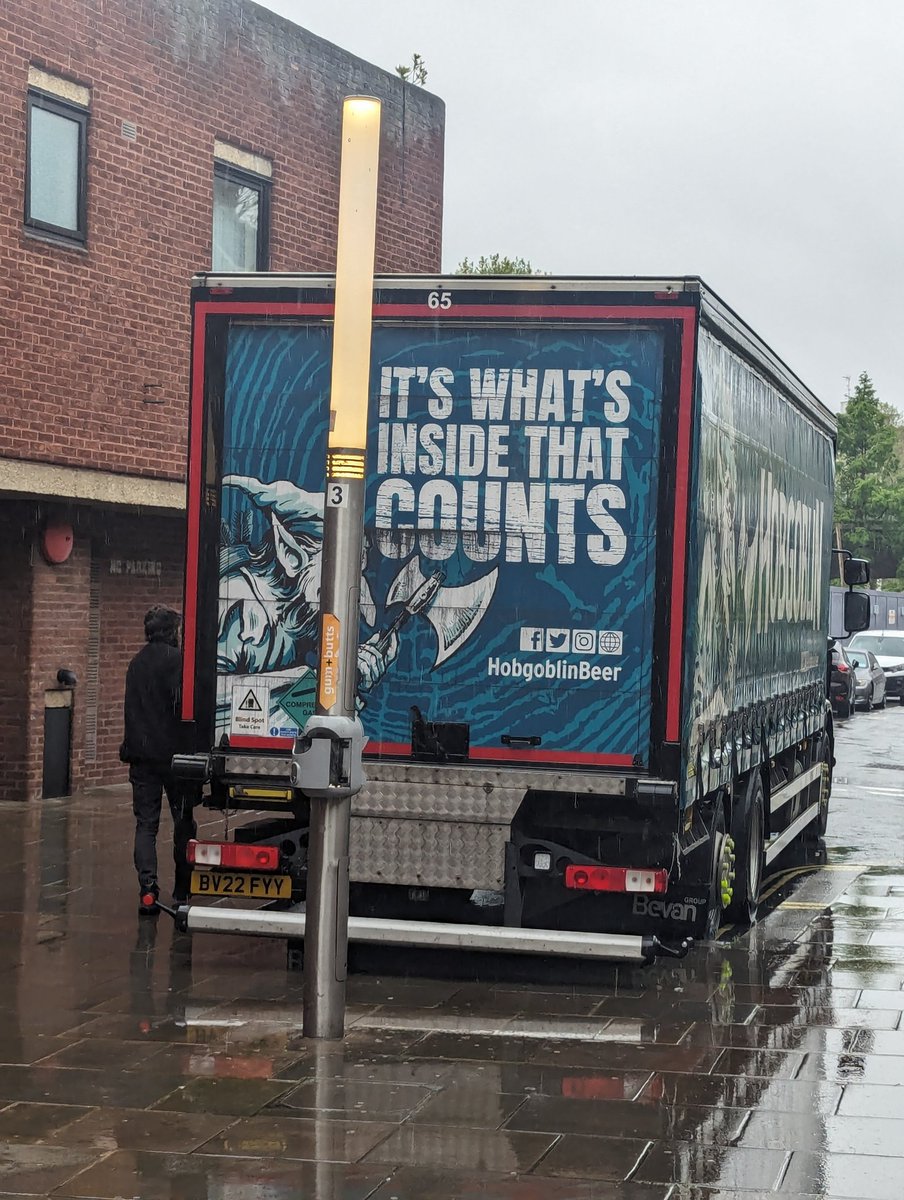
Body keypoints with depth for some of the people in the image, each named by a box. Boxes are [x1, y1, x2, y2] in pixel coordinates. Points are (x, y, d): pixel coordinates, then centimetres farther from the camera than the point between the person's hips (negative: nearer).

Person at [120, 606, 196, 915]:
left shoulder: (136, 663, 11)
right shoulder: (177, 660, -10)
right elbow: (183, 705, -16)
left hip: (140, 754, 5)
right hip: (172, 753, -5)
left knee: (145, 824, 4)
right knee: (183, 822, 7)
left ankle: (147, 892, -9)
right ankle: (182, 892, 11)